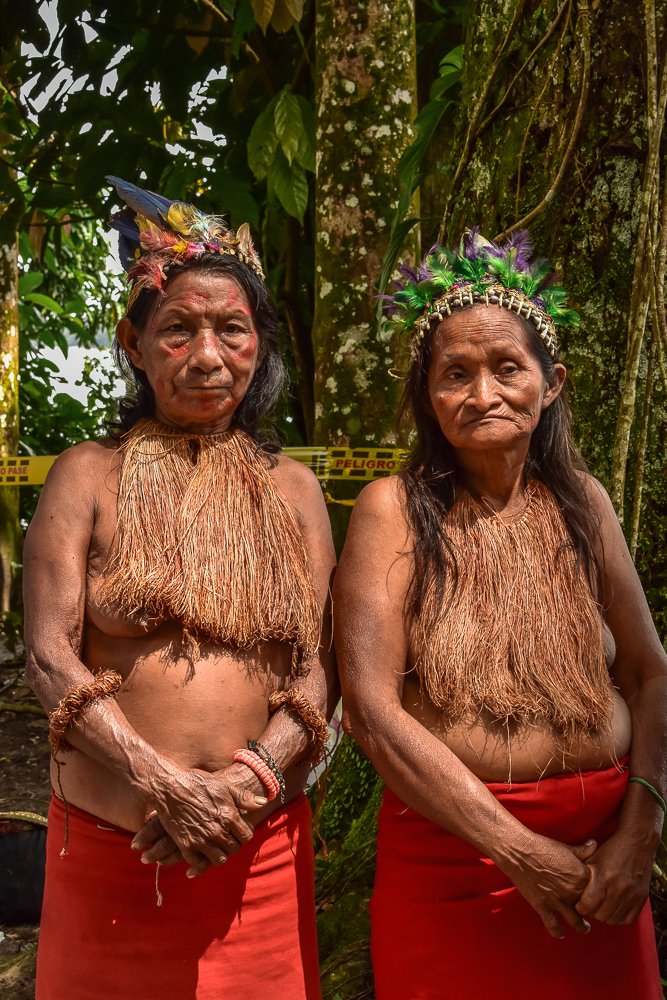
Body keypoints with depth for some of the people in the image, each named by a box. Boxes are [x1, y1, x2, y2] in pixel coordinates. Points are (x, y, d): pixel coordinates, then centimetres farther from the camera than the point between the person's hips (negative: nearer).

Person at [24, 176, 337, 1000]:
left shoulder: (292, 490, 6)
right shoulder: (87, 477, -1)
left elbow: (320, 665, 1)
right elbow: (48, 655, -8)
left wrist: (253, 784, -15)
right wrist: (163, 786, -18)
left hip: (260, 846, 2)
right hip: (109, 843, -1)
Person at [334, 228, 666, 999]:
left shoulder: (581, 502, 5)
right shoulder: (394, 509, -6)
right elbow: (370, 706, -13)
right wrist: (519, 850, -15)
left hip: (604, 854, 4)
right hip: (451, 852, -3)